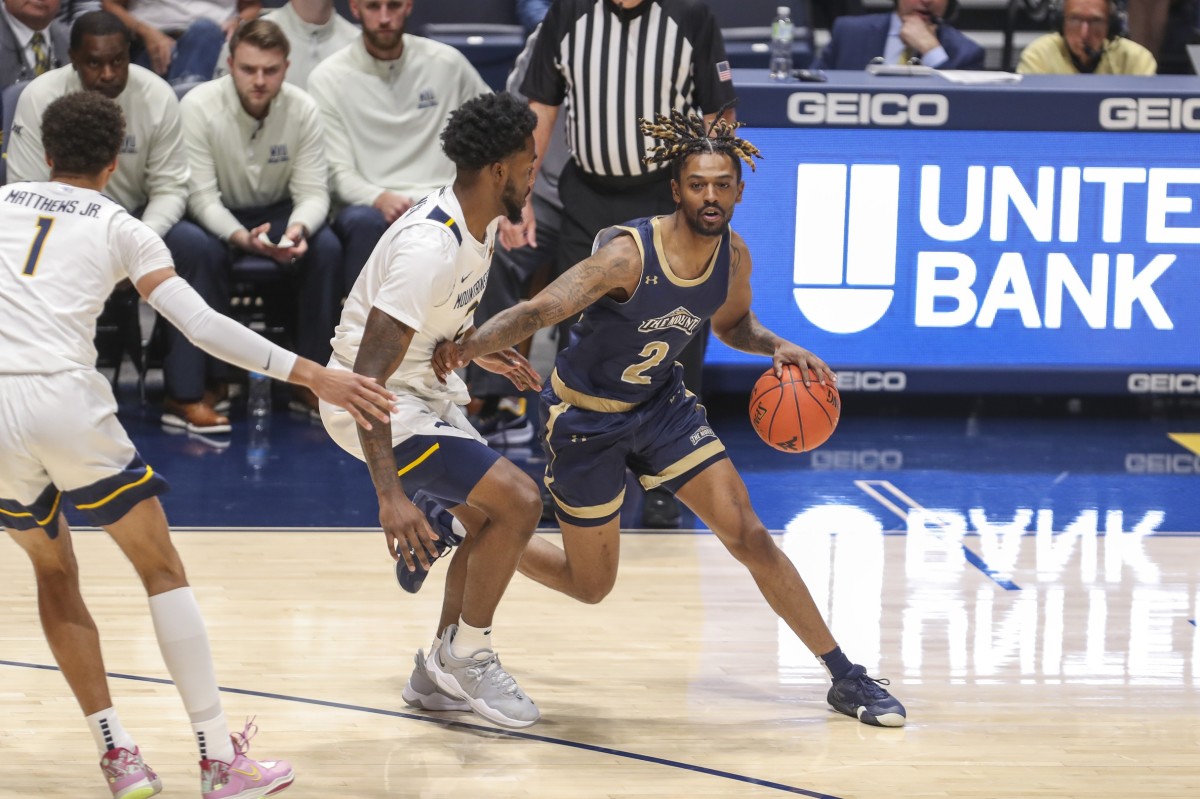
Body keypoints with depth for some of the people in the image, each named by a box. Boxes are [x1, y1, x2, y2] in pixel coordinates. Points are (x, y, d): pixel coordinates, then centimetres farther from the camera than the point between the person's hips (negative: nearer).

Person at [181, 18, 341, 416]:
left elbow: (313, 191, -10)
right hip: (217, 217, -2)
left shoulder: (304, 109, -12)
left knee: (327, 248, -27)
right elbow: (201, 195, -21)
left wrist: (298, 229, -35)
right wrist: (241, 237, -40)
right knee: (203, 253, -36)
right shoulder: (199, 107, -20)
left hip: (278, 211, 2)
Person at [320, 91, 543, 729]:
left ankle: (439, 675, 25)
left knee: (494, 520, 15)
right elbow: (368, 375, -34)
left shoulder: (478, 223, 0)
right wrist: (389, 494, -40)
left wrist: (476, 350, 24)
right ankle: (466, 657, 0)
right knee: (517, 500, -16)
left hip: (423, 391, 10)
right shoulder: (431, 248, -30)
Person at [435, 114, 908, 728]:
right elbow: (539, 310, -40)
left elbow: (732, 324, 12)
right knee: (590, 586, 8)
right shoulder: (629, 254, -31)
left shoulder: (734, 257, -11)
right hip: (586, 416, -5)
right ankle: (466, 533, 34)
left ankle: (845, 677, 5)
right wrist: (471, 345, -59)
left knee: (749, 535, -4)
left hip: (662, 404, 5)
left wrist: (776, 347, -9)